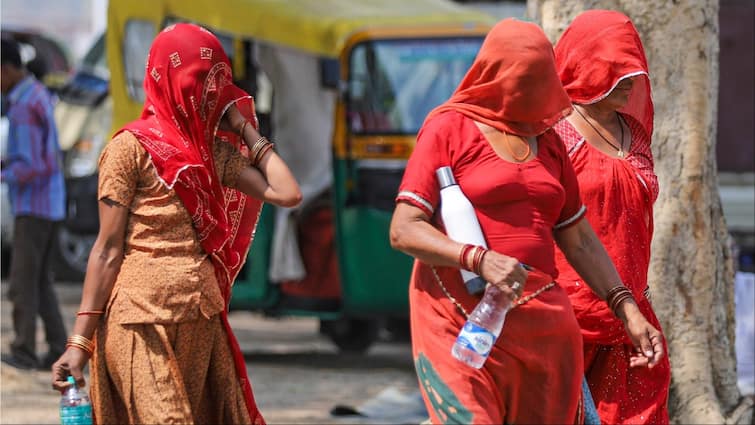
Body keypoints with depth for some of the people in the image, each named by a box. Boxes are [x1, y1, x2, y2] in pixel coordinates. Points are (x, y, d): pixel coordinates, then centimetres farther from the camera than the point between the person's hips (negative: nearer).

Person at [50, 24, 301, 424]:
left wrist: (245, 129, 7)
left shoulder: (216, 151, 11)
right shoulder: (131, 147, -7)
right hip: (144, 321, -7)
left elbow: (287, 194, 0)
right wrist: (80, 340, -13)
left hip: (202, 320, 7)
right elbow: (107, 249, -8)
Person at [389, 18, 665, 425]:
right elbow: (403, 230, -8)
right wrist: (480, 260, -22)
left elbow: (579, 239, 21)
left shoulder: (547, 142, 17)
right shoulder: (449, 129, -1)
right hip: (464, 322, -6)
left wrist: (629, 312, 12)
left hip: (540, 322, 6)